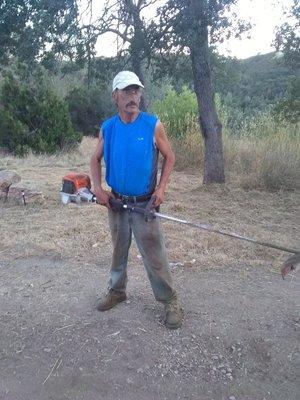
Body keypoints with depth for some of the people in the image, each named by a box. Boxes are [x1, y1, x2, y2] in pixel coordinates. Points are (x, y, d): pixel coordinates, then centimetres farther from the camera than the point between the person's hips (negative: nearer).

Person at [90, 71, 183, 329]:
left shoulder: (153, 125, -10)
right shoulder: (107, 128, -1)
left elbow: (169, 157, -1)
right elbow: (96, 159, 10)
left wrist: (162, 188, -12)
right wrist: (98, 188, -4)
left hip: (145, 204, -3)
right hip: (116, 202, 4)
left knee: (154, 255, -1)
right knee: (118, 250, 19)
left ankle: (170, 301, 15)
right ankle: (117, 291, 39)